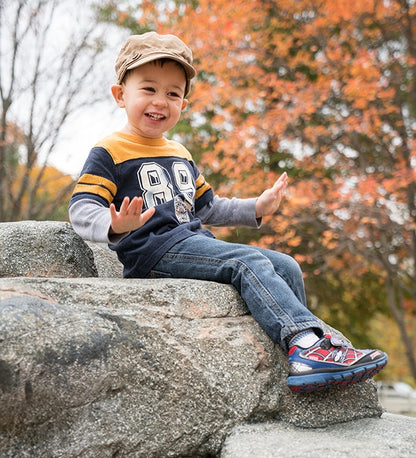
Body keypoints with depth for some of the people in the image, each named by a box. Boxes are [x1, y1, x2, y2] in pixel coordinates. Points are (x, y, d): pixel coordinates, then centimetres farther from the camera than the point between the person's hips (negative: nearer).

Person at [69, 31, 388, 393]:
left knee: (286, 267, -2)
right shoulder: (109, 153, -1)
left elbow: (207, 208, 32)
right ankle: (305, 345, -34)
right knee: (249, 263, -26)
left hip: (195, 243, 9)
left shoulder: (181, 156, 25)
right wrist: (114, 227, -34)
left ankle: (306, 345, 0)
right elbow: (82, 209, -12)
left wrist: (255, 208, 19)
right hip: (154, 250, -8)